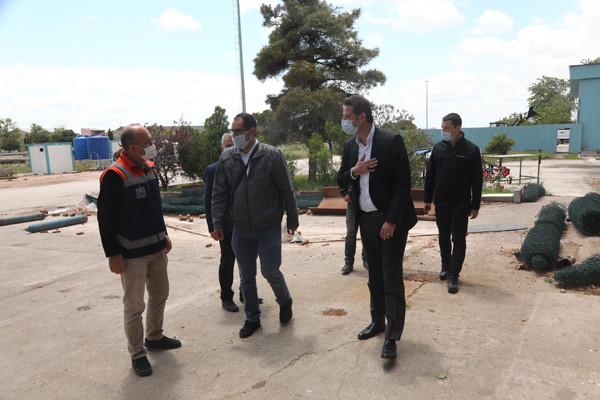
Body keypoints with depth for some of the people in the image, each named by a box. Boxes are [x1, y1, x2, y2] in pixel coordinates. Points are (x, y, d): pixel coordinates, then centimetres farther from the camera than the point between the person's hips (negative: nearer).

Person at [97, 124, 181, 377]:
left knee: (160, 294, 19)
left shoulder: (149, 168, 8)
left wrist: (163, 234, 18)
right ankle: (137, 354, 20)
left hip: (157, 248, 8)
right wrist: (112, 254, -16)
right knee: (134, 306, 3)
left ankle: (154, 337, 39)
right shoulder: (115, 176, -17)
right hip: (132, 254, -8)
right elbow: (105, 217, -15)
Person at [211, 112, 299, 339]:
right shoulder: (227, 158, 1)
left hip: (269, 228, -3)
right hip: (241, 230, 4)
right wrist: (218, 222, 3)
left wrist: (292, 220, -1)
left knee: (270, 272, 2)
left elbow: (287, 191, -4)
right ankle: (252, 318, 30)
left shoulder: (271, 155, -10)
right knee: (246, 277, 11)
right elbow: (219, 193, 6)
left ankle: (285, 302, 34)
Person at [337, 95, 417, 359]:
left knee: (392, 278, -2)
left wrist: (391, 220, -19)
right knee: (375, 276, 18)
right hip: (366, 220, 6)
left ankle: (391, 337, 8)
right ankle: (377, 321, 34)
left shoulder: (391, 141, -13)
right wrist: (354, 172, -12)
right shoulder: (350, 146, 7)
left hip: (391, 221, -6)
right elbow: (341, 181, 11)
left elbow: (403, 183, -15)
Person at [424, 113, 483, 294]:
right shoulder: (438, 148, 2)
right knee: (443, 237, 15)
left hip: (461, 205, -4)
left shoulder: (471, 150, -8)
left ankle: (453, 275, 7)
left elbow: (477, 180, -5)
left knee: (459, 240, 0)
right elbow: (430, 175, 8)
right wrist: (427, 199, 7)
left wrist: (475, 206, -6)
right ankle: (446, 266, 33)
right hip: (441, 203, 4)